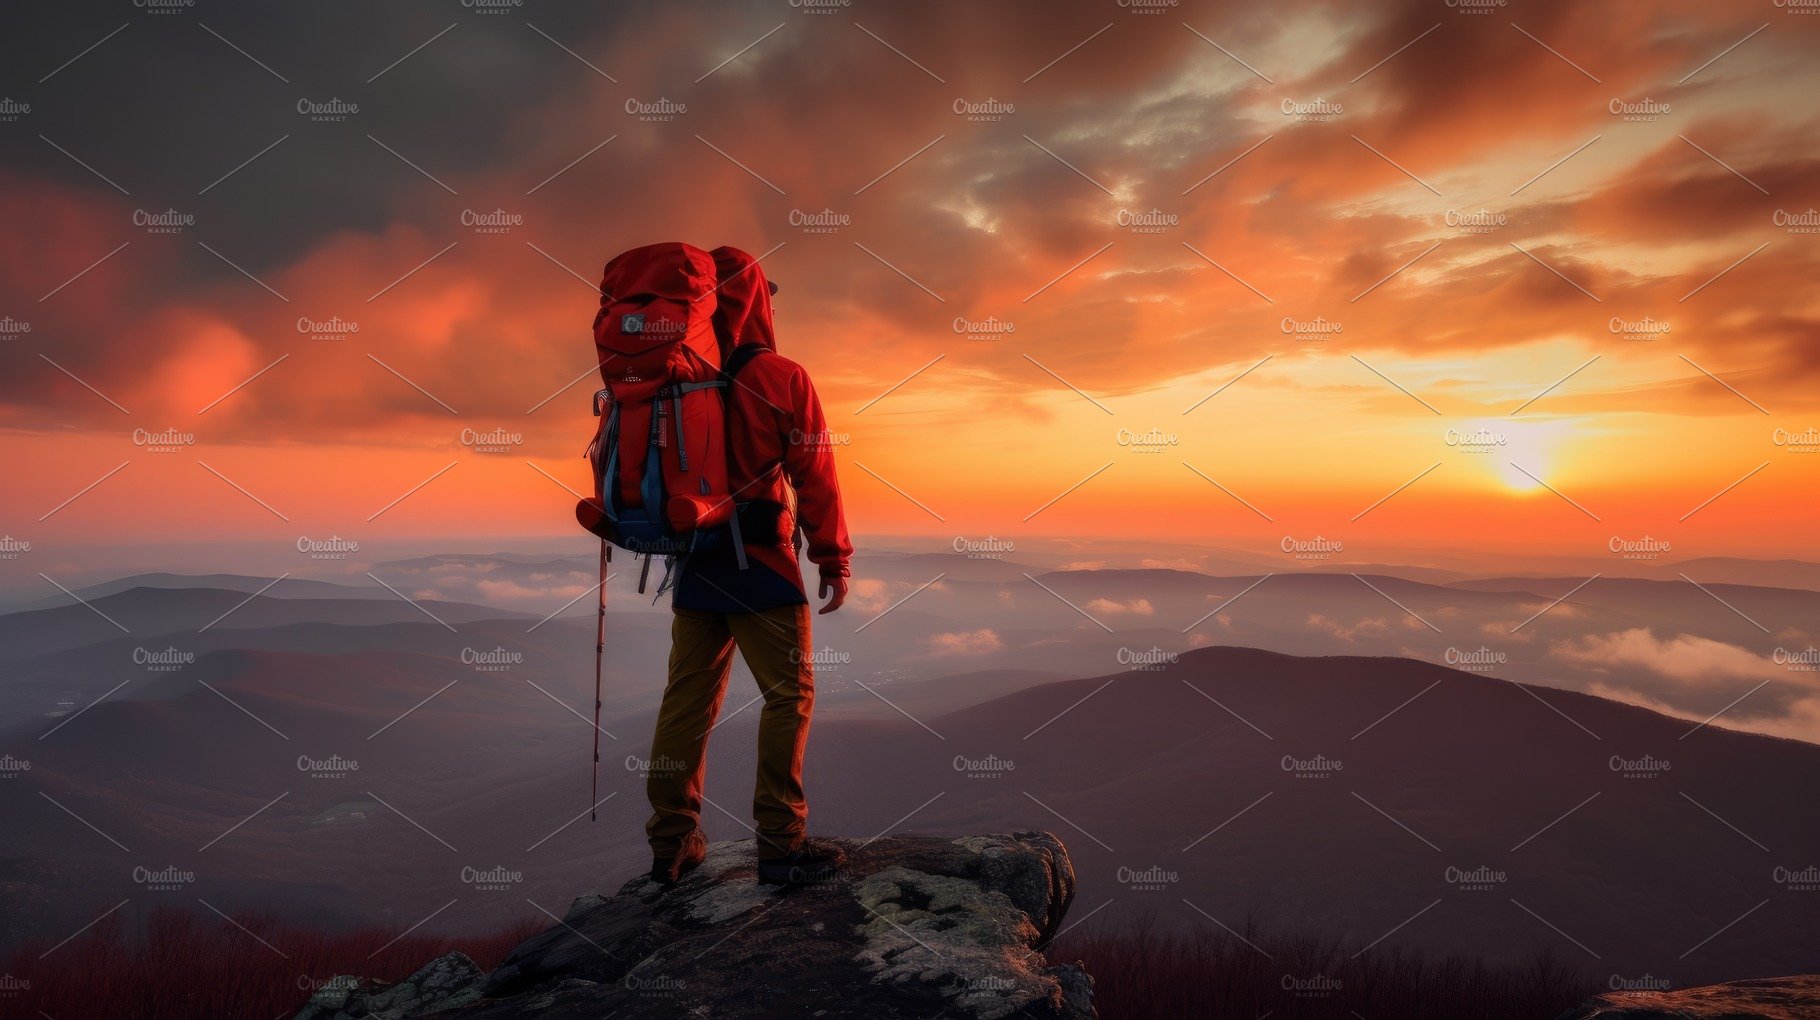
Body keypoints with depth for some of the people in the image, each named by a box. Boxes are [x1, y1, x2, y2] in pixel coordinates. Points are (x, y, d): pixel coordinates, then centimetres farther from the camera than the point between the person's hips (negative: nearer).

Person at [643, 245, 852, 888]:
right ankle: (780, 844, 0)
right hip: (759, 565, -5)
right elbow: (813, 474, -9)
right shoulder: (781, 378, -8)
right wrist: (833, 560, -4)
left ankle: (672, 844, 15)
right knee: (789, 694, 2)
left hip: (693, 565, 6)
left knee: (689, 697, 10)